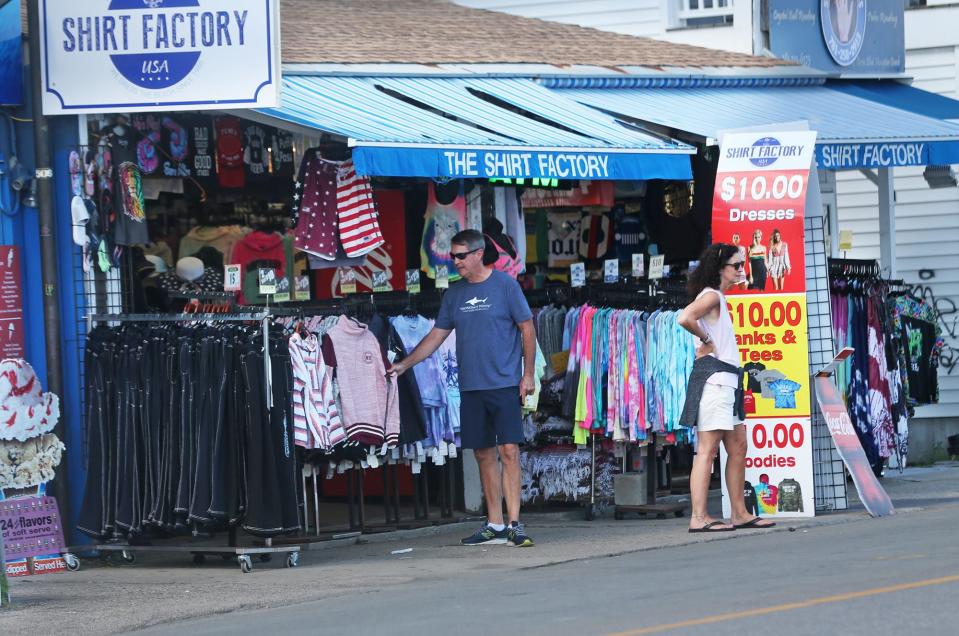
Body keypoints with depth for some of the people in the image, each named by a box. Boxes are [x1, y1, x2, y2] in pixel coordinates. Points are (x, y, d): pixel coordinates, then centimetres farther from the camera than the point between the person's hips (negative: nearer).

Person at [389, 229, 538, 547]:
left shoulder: (505, 285, -3)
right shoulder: (454, 294, 12)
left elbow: (527, 329, -1)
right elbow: (437, 335, 17)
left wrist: (528, 374, -7)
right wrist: (404, 364, 10)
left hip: (505, 385, -5)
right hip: (471, 387, 5)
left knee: (509, 452, -11)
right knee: (484, 455, 7)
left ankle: (514, 526, -12)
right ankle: (494, 526, 11)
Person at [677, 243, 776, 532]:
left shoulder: (718, 298, 21)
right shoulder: (711, 296, -10)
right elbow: (685, 318, -28)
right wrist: (706, 341, -13)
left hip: (726, 382, 11)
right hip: (714, 376, -11)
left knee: (738, 447, 12)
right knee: (707, 449, -12)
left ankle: (740, 513, 16)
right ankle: (699, 517, -14)